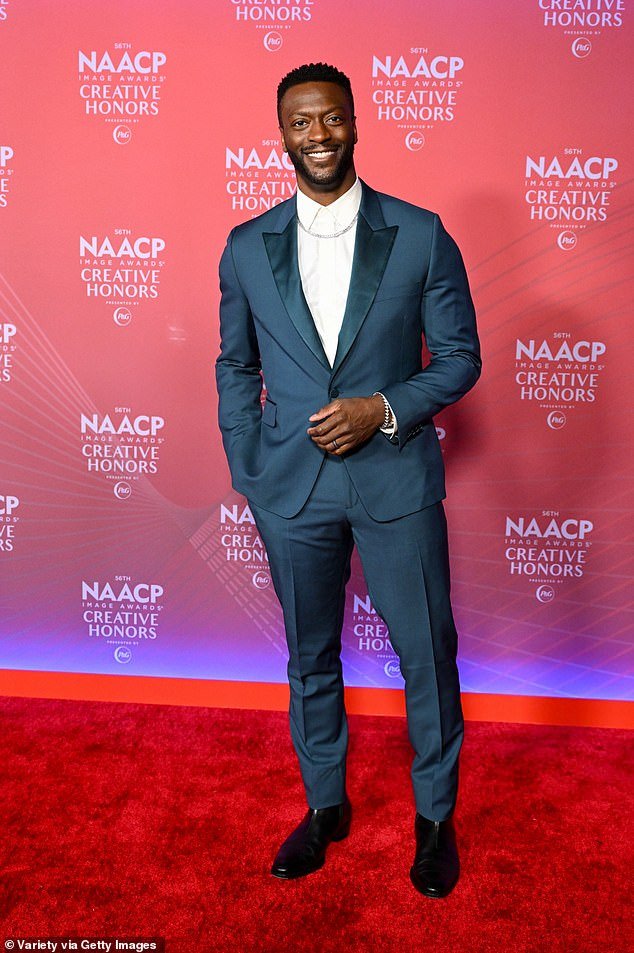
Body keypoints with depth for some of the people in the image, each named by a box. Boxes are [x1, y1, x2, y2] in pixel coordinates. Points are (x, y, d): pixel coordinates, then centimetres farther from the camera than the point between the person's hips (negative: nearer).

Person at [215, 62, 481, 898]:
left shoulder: (420, 234, -3)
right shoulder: (247, 248, 3)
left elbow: (460, 355, 0)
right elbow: (236, 368, 10)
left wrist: (385, 408, -16)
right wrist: (248, 473, 3)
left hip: (397, 480, -1)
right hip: (292, 489, 2)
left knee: (428, 654, 8)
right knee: (311, 658, 16)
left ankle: (436, 815, 32)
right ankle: (326, 805, 38)